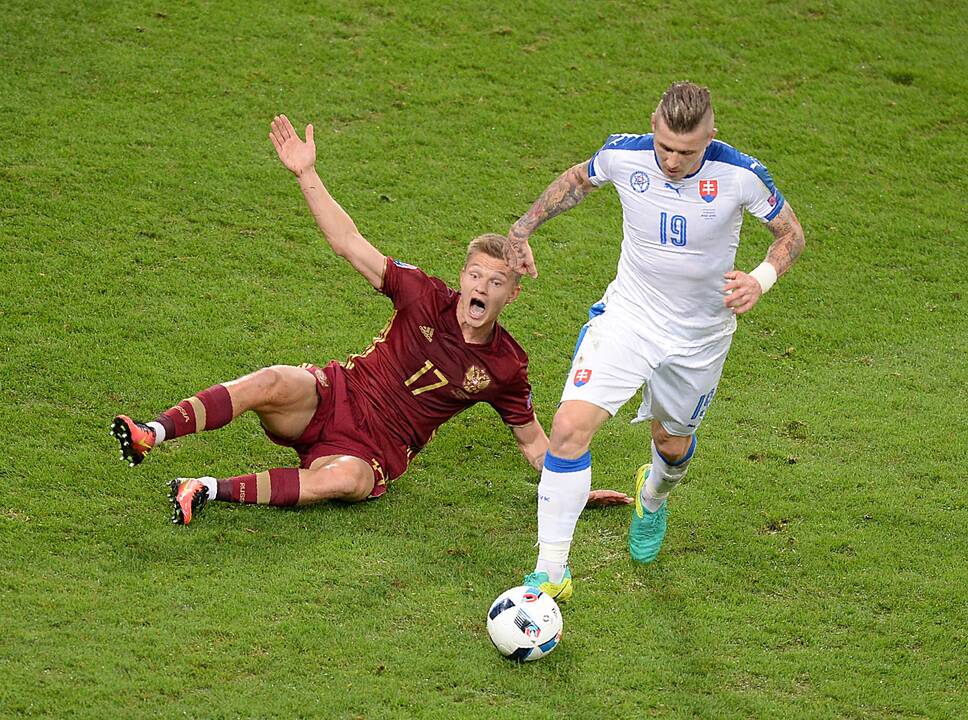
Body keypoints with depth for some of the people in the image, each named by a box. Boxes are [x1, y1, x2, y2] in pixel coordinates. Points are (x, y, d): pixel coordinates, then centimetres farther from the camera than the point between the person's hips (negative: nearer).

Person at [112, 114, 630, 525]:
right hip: (332, 395, 1)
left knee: (349, 481, -38)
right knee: (271, 384, -34)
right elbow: (349, 244, -7)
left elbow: (532, 439, 13)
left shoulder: (505, 369, -1)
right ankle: (152, 436, -46)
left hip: (373, 449, 0)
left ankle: (211, 490, -40)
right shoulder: (427, 298, -3)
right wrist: (307, 174, -16)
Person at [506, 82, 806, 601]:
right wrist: (524, 225, 2)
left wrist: (760, 280, -24)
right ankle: (551, 573, -10)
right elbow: (581, 177, 8)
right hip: (628, 317, 0)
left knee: (673, 443, 20)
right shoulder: (623, 154, -17)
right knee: (570, 426, -19)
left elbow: (790, 233, -6)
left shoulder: (740, 175, -22)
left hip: (699, 336, 0)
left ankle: (653, 498, 61)